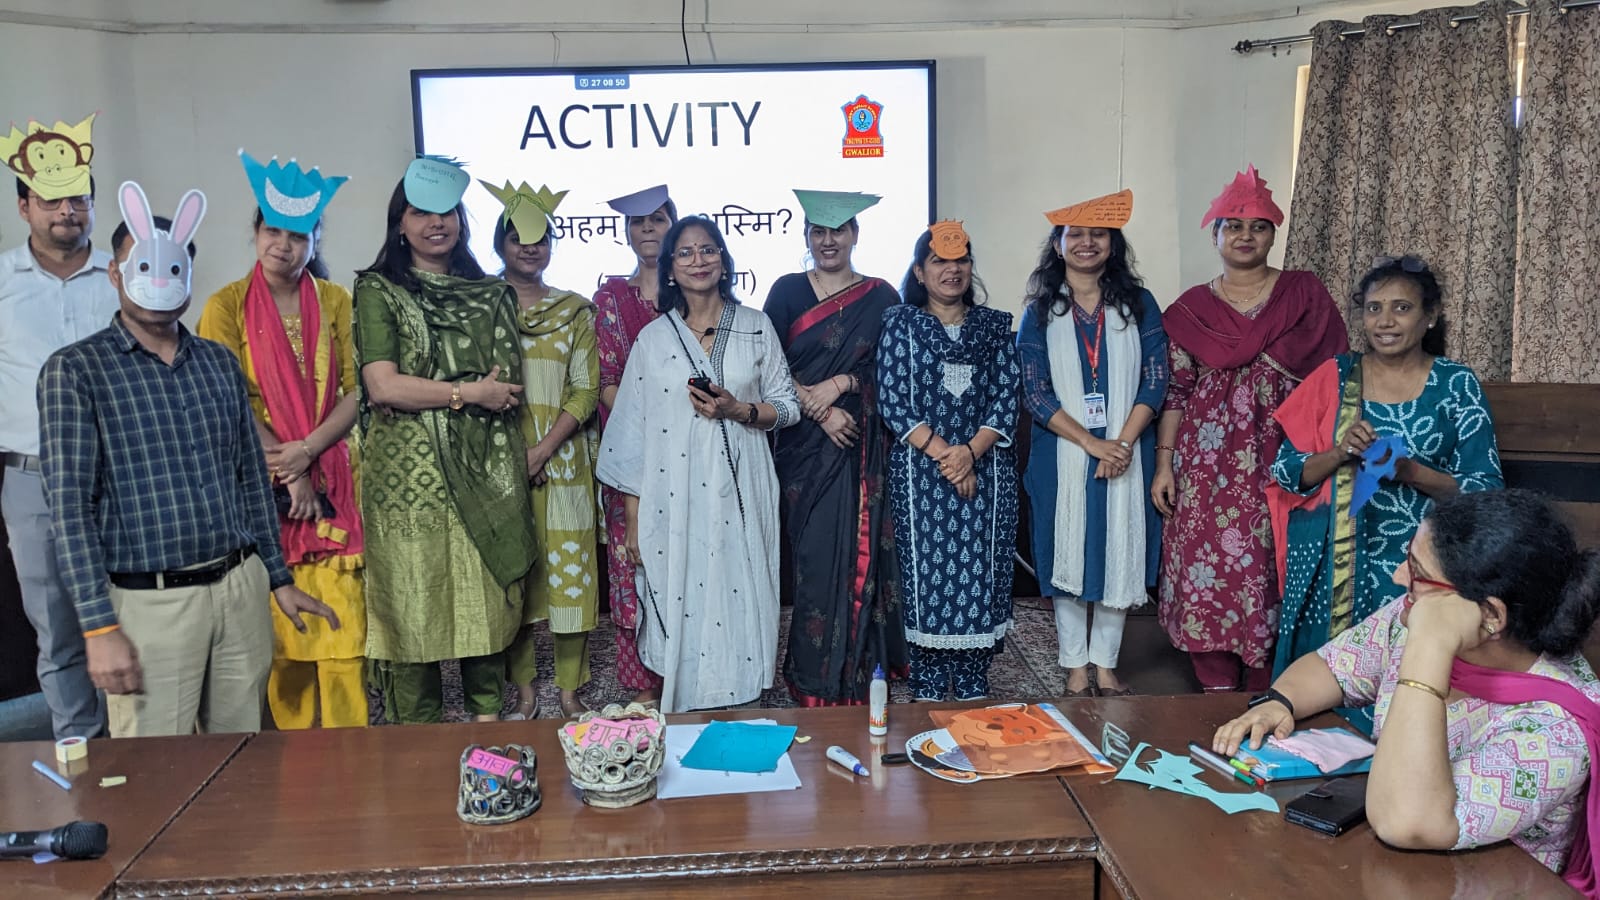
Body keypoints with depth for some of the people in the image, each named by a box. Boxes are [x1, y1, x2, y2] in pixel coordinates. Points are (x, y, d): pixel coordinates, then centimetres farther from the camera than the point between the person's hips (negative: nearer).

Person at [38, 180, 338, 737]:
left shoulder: (220, 364, 11)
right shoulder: (75, 371, -3)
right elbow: (70, 505, -8)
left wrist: (279, 578, 15)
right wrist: (100, 627, -14)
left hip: (242, 589, 4)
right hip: (149, 603, -4)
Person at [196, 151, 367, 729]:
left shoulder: (334, 301, 7)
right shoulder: (227, 306, 1)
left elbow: (356, 390, 0)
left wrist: (305, 451, -12)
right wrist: (285, 471, -10)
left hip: (329, 481, 1)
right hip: (258, 483, -1)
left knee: (341, 616, -2)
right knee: (279, 622, 2)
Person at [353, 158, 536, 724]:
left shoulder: (490, 294, 15)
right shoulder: (379, 291, 3)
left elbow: (511, 386, 16)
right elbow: (382, 386, -10)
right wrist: (471, 391, -7)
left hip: (484, 471, 4)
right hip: (408, 473, -3)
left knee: (486, 602, 7)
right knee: (413, 606, 1)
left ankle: (487, 720, 21)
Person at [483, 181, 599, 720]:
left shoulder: (575, 310, 5)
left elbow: (586, 390, 0)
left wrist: (543, 449, -12)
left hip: (562, 461, 0)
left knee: (569, 571, 1)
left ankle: (570, 691, 14)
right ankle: (523, 690, 18)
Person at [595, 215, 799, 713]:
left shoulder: (756, 327, 6)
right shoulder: (654, 338, 5)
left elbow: (788, 406, 9)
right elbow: (633, 431, 4)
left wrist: (739, 410, -12)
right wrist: (633, 519, 1)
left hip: (738, 496, 0)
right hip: (673, 501, 0)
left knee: (738, 600, 1)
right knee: (680, 603, 2)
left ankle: (739, 710, 16)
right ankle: (682, 714, 16)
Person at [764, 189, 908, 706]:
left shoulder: (881, 297, 9)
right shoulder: (787, 291, 7)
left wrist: (840, 383, -13)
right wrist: (818, 408, -13)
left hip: (862, 446, 1)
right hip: (804, 444, -1)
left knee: (858, 553, 1)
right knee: (814, 552, -2)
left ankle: (856, 678, 15)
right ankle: (816, 685, 10)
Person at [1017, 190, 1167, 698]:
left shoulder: (1138, 304, 5)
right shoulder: (1041, 312, 3)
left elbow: (1156, 379, -1)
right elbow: (1034, 393, -5)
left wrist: (1122, 443, -14)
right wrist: (1093, 444, -15)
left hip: (1127, 454, 1)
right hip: (1062, 457, -1)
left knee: (1120, 554, 6)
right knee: (1068, 556, 5)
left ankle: (1106, 664, 21)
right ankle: (1076, 668, 17)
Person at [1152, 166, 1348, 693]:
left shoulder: (1305, 294, 5)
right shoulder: (1191, 309, 8)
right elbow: (1174, 390, 8)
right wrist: (1164, 465, 2)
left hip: (1279, 462, -1)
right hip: (1207, 464, 1)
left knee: (1270, 571, 0)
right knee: (1208, 574, -1)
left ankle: (1264, 699, 14)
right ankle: (1217, 691, 11)